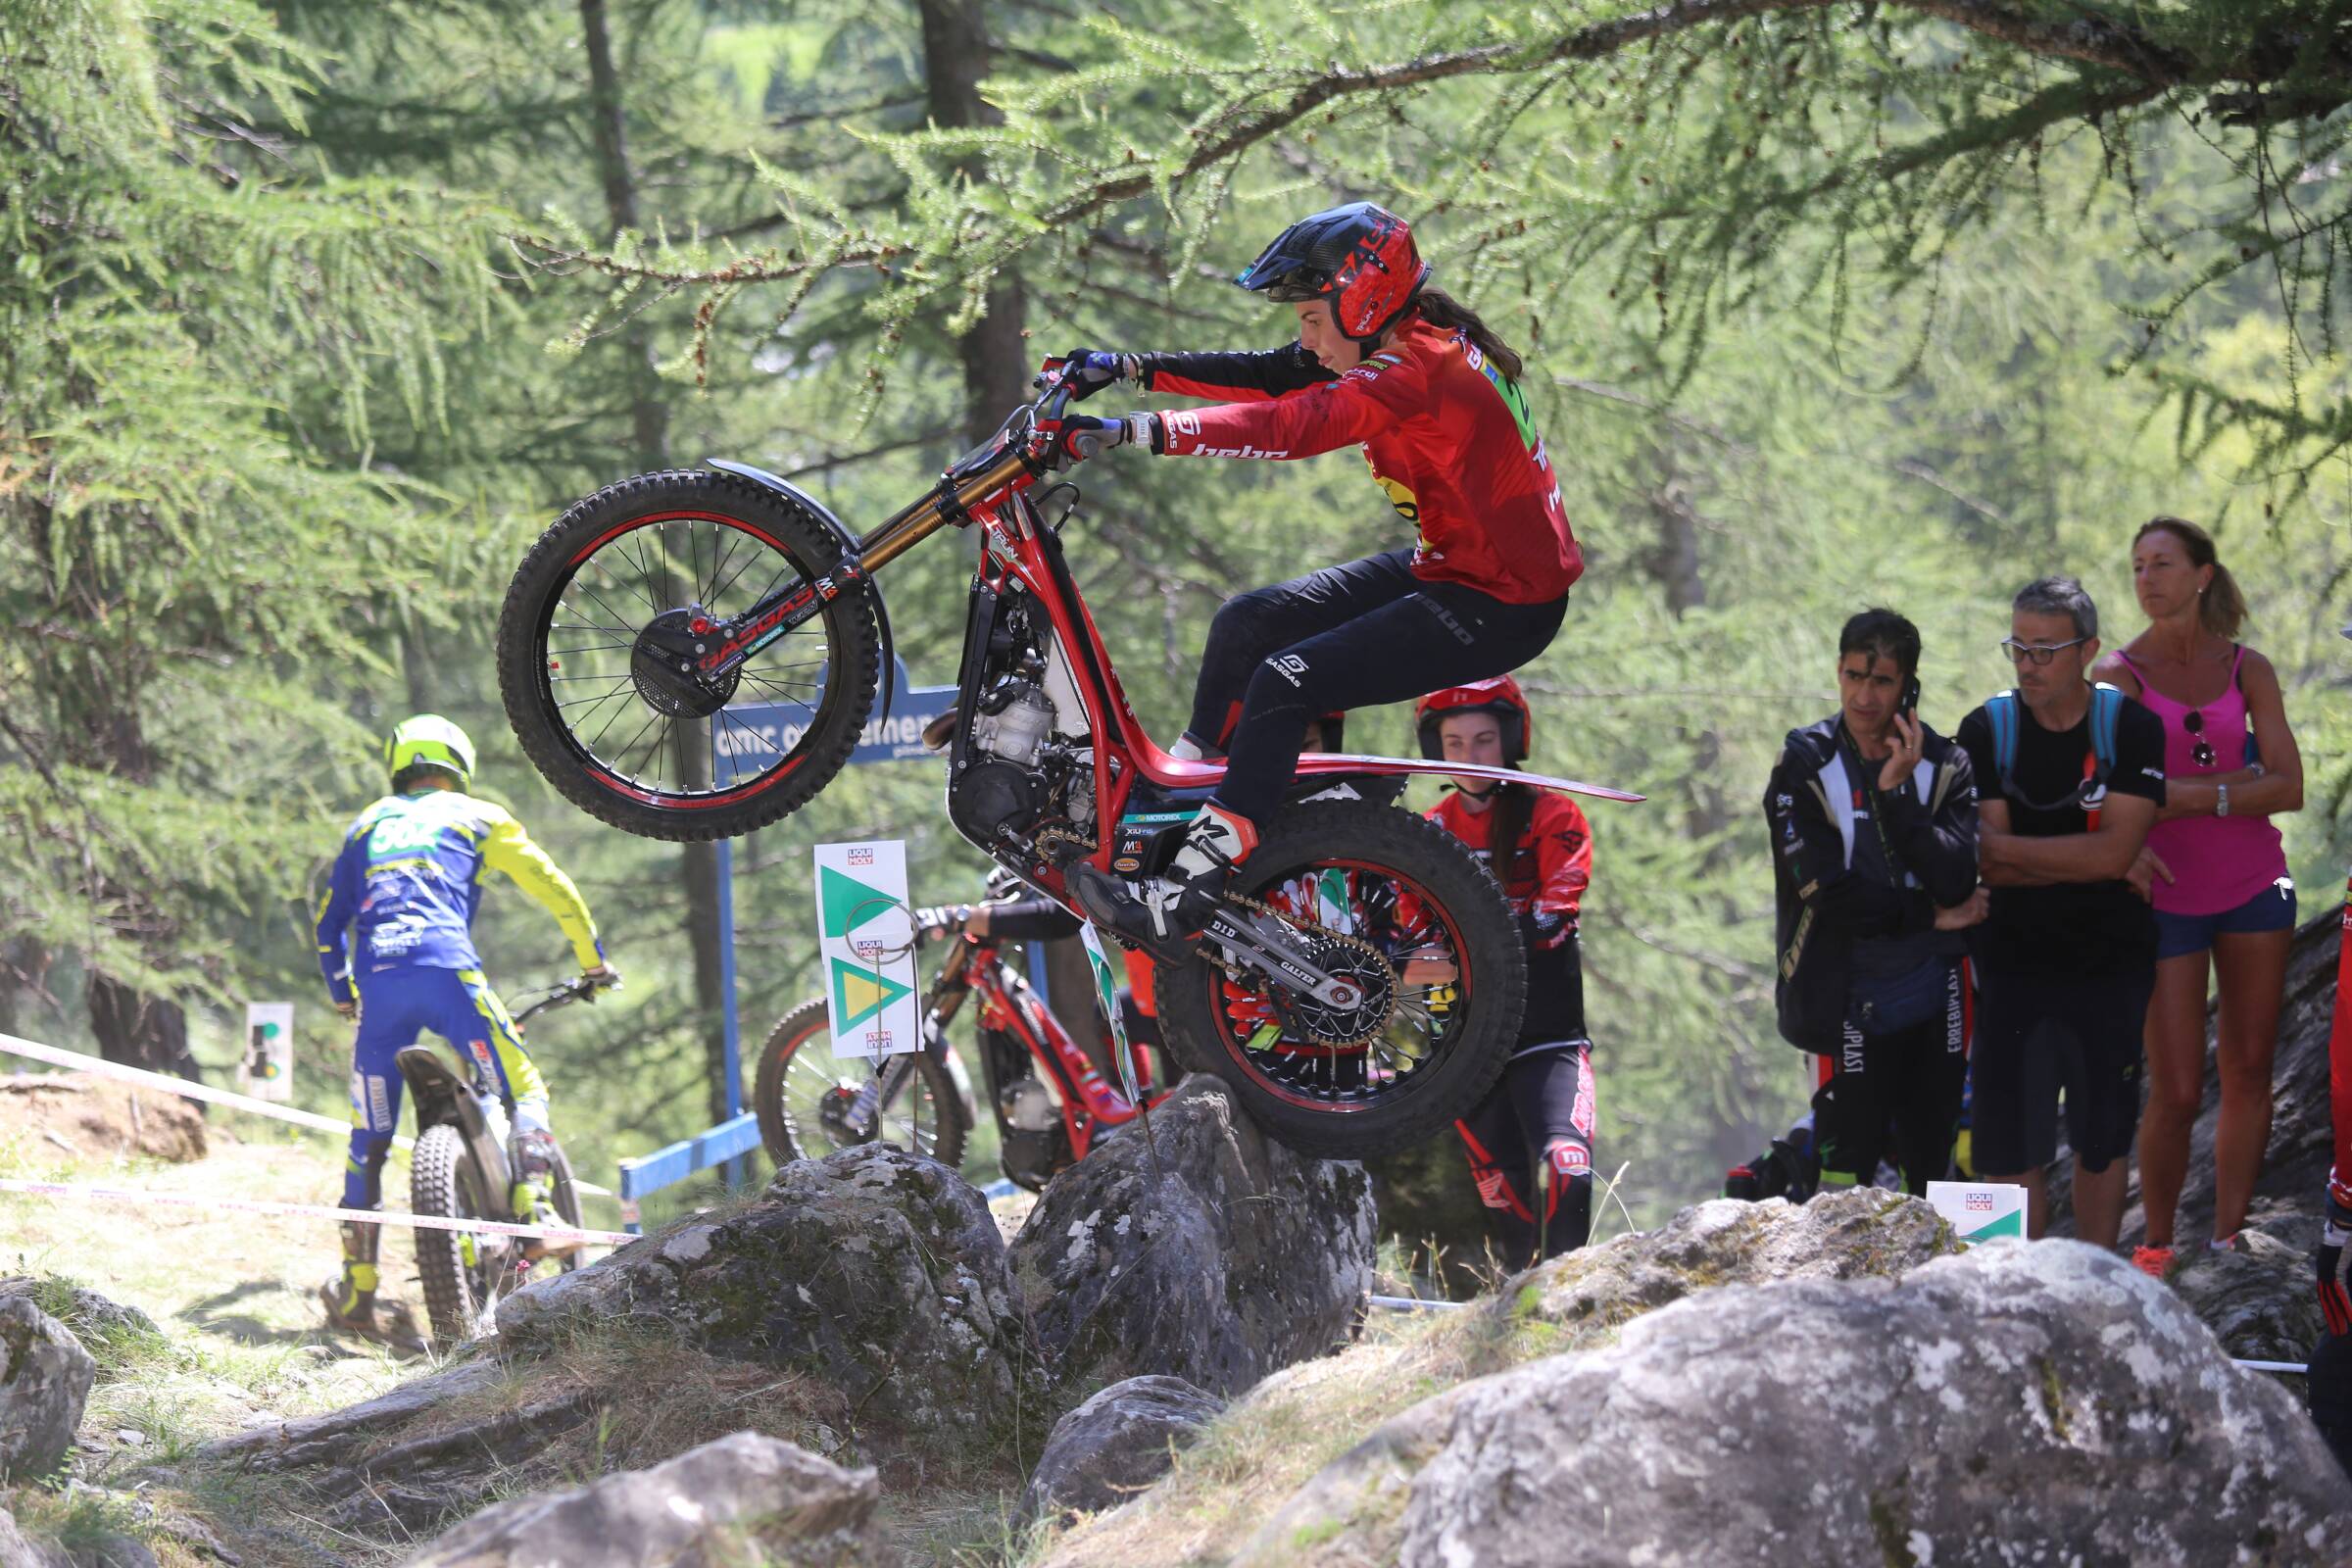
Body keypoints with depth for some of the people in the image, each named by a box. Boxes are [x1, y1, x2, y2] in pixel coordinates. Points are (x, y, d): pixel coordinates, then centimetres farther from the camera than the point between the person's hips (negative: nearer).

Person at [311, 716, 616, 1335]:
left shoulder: (368, 824, 28)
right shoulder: (477, 817, 20)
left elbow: (329, 924, 27)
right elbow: (554, 889, 19)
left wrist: (343, 997, 39)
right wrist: (594, 961, 30)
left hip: (376, 982, 3)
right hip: (447, 970, -3)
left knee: (369, 1137, 10)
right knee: (524, 1091, 7)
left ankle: (356, 1290, 11)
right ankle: (532, 1208, -17)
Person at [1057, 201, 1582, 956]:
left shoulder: (1414, 375, -25)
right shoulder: (1406, 348, 5)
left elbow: (1289, 426, -35)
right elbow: (1267, 377, 6)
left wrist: (1134, 432, -40)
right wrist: (1131, 369, 0)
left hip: (1499, 605, -10)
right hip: (1448, 566, 10)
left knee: (1287, 682, -19)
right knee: (1248, 623, 8)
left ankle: (1186, 899, -18)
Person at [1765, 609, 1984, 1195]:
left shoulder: (1943, 764, 4)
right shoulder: (1805, 764, -3)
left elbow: (1956, 882, -11)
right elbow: (1828, 890, -12)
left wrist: (1896, 794, -18)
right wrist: (1930, 915, -6)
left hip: (1935, 994, 3)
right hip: (1849, 998, -3)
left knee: (1931, 1165, 7)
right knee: (1849, 1166, -7)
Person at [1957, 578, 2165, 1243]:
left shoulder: (2132, 729, -4)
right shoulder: (1986, 731, -1)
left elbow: (2114, 850, -15)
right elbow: (1991, 866, -9)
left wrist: (2007, 847, -14)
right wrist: (2098, 863, -15)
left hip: (2111, 964, 0)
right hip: (2014, 964, 0)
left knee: (2102, 1141, 8)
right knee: (2011, 1149, -5)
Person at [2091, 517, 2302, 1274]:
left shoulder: (2248, 670, 5)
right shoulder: (2120, 674, -3)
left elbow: (2288, 788, -3)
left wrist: (2186, 796, -15)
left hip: (2253, 886, 3)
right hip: (2167, 893, -3)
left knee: (2249, 1072, 3)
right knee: (2176, 1091, -5)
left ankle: (2228, 1239, 13)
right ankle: (2156, 1247, 11)